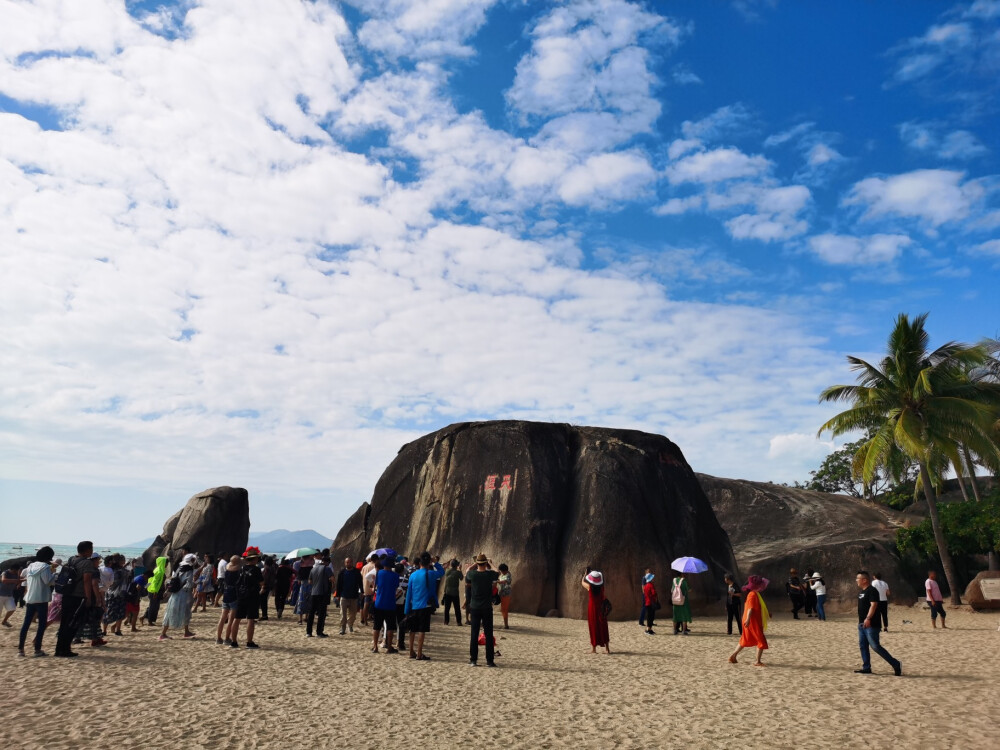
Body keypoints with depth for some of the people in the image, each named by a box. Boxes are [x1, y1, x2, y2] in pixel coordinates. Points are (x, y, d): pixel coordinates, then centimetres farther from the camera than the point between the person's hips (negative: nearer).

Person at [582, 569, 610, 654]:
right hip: (601, 608, 2)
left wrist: (586, 573, 17)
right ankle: (607, 648, 11)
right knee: (603, 628, 9)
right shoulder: (601, 587, -8)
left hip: (592, 608, -2)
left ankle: (593, 648, 9)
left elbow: (583, 582, 8)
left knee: (593, 628, 6)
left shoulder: (589, 587, -11)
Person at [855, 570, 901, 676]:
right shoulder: (862, 592, 16)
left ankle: (896, 664, 1)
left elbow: (873, 605, -24)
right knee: (863, 646, 9)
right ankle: (866, 668, 14)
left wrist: (868, 618, -32)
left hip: (871, 624, -10)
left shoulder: (872, 591, -14)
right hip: (862, 624, 10)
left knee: (875, 646, -9)